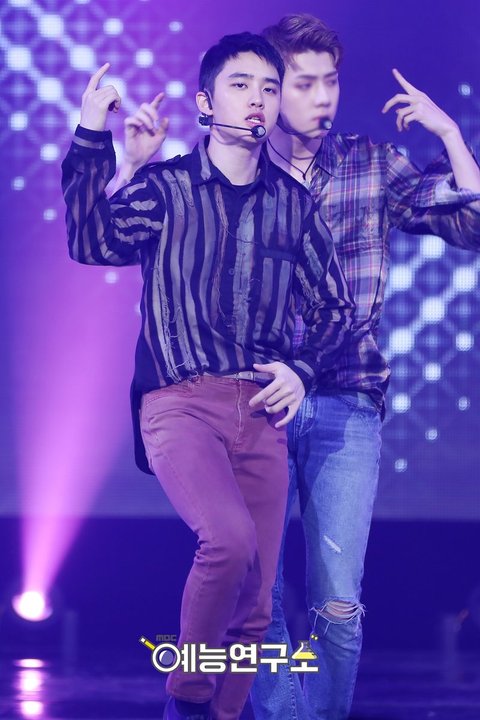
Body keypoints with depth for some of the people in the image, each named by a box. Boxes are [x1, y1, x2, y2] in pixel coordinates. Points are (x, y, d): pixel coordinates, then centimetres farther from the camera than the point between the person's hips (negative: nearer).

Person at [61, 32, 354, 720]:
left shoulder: (294, 203, 13)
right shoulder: (165, 185, 4)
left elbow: (334, 306, 19)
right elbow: (94, 243, -13)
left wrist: (301, 368, 0)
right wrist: (92, 138, -18)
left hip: (261, 410, 4)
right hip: (180, 402, -4)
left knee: (255, 606, 1)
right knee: (231, 538, -29)